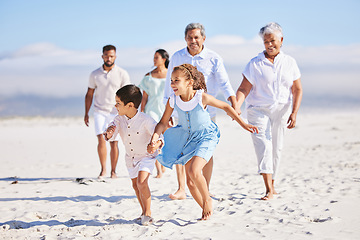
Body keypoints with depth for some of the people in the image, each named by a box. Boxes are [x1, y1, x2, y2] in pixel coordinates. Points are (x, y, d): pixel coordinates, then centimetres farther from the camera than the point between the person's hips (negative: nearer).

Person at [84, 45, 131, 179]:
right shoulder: (95, 74, 6)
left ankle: (113, 171, 13)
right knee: (101, 139, -15)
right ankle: (103, 170, -4)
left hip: (116, 112, -1)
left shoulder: (122, 74, 1)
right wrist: (86, 113, 9)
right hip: (100, 111, 1)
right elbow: (89, 94, 13)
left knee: (114, 142, 0)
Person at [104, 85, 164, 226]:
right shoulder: (119, 119, -12)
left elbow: (158, 134, -28)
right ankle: (144, 211, 34)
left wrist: (157, 143, -51)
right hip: (130, 157, 6)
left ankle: (147, 213, -7)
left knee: (142, 182, -21)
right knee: (135, 185, 15)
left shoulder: (145, 120, -28)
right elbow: (110, 137, -14)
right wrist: (109, 133, -39)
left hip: (146, 156, -6)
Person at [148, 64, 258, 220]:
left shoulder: (202, 98, -23)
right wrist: (154, 138, -22)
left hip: (206, 137, -5)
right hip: (188, 139, 5)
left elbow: (225, 107, -9)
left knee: (194, 171, -26)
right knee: (190, 182, 4)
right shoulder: (173, 100, -14)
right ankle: (205, 210, 25)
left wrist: (243, 124, -9)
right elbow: (163, 123, -4)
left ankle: (207, 200, 1)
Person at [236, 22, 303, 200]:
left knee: (276, 149, 7)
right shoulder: (255, 64, -1)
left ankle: (272, 185, 21)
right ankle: (269, 190, -21)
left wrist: (294, 112, -5)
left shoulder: (289, 62, 7)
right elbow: (244, 89, -6)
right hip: (258, 110, -3)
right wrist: (236, 105, -24)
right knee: (263, 145, -15)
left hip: (281, 111, 3)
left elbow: (297, 89, 7)